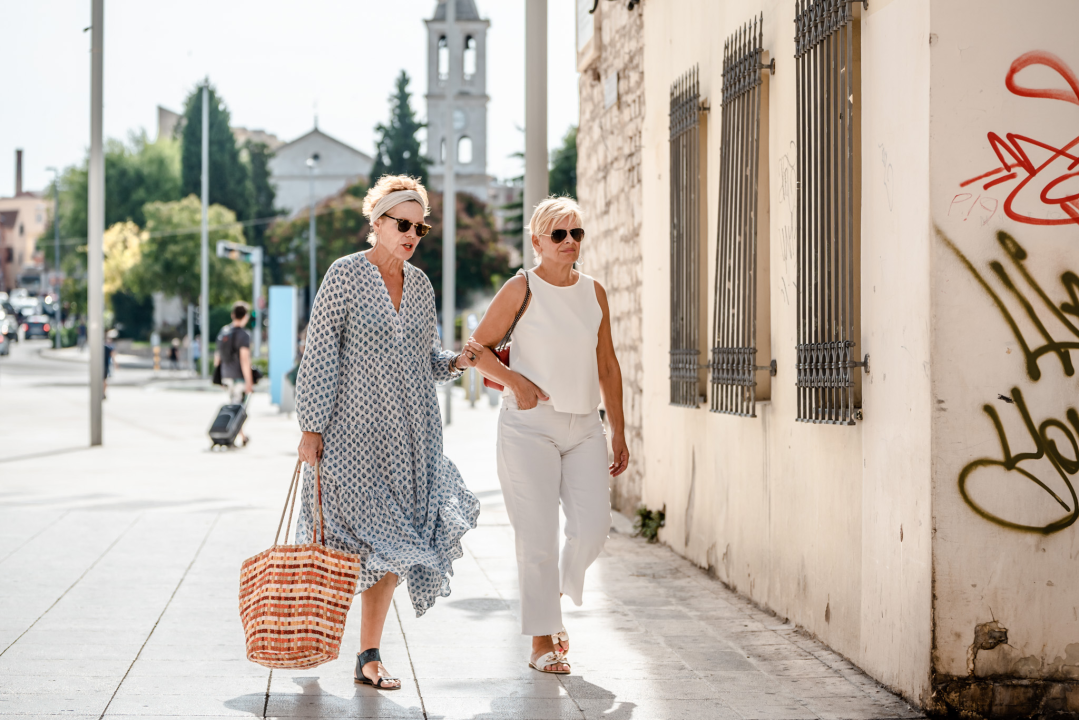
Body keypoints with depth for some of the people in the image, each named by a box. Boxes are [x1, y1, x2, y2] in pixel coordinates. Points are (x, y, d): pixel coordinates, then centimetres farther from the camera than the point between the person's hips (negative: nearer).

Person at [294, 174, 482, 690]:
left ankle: (369, 657, 11)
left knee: (390, 547, 3)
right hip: (353, 430, -5)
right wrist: (311, 427, -12)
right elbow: (319, 354, -8)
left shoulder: (420, 285, 11)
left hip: (409, 433, 5)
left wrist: (455, 363, -1)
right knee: (344, 540, -4)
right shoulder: (345, 275, -5)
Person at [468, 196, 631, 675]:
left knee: (593, 526, -7)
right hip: (530, 424, -4)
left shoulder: (593, 292, 11)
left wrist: (618, 432, 14)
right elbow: (476, 348, 0)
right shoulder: (522, 289, -3)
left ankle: (558, 594, 23)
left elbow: (607, 367, 16)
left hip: (584, 425, 4)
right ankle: (541, 641, 7)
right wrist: (515, 381, -15)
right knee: (538, 535, -3)